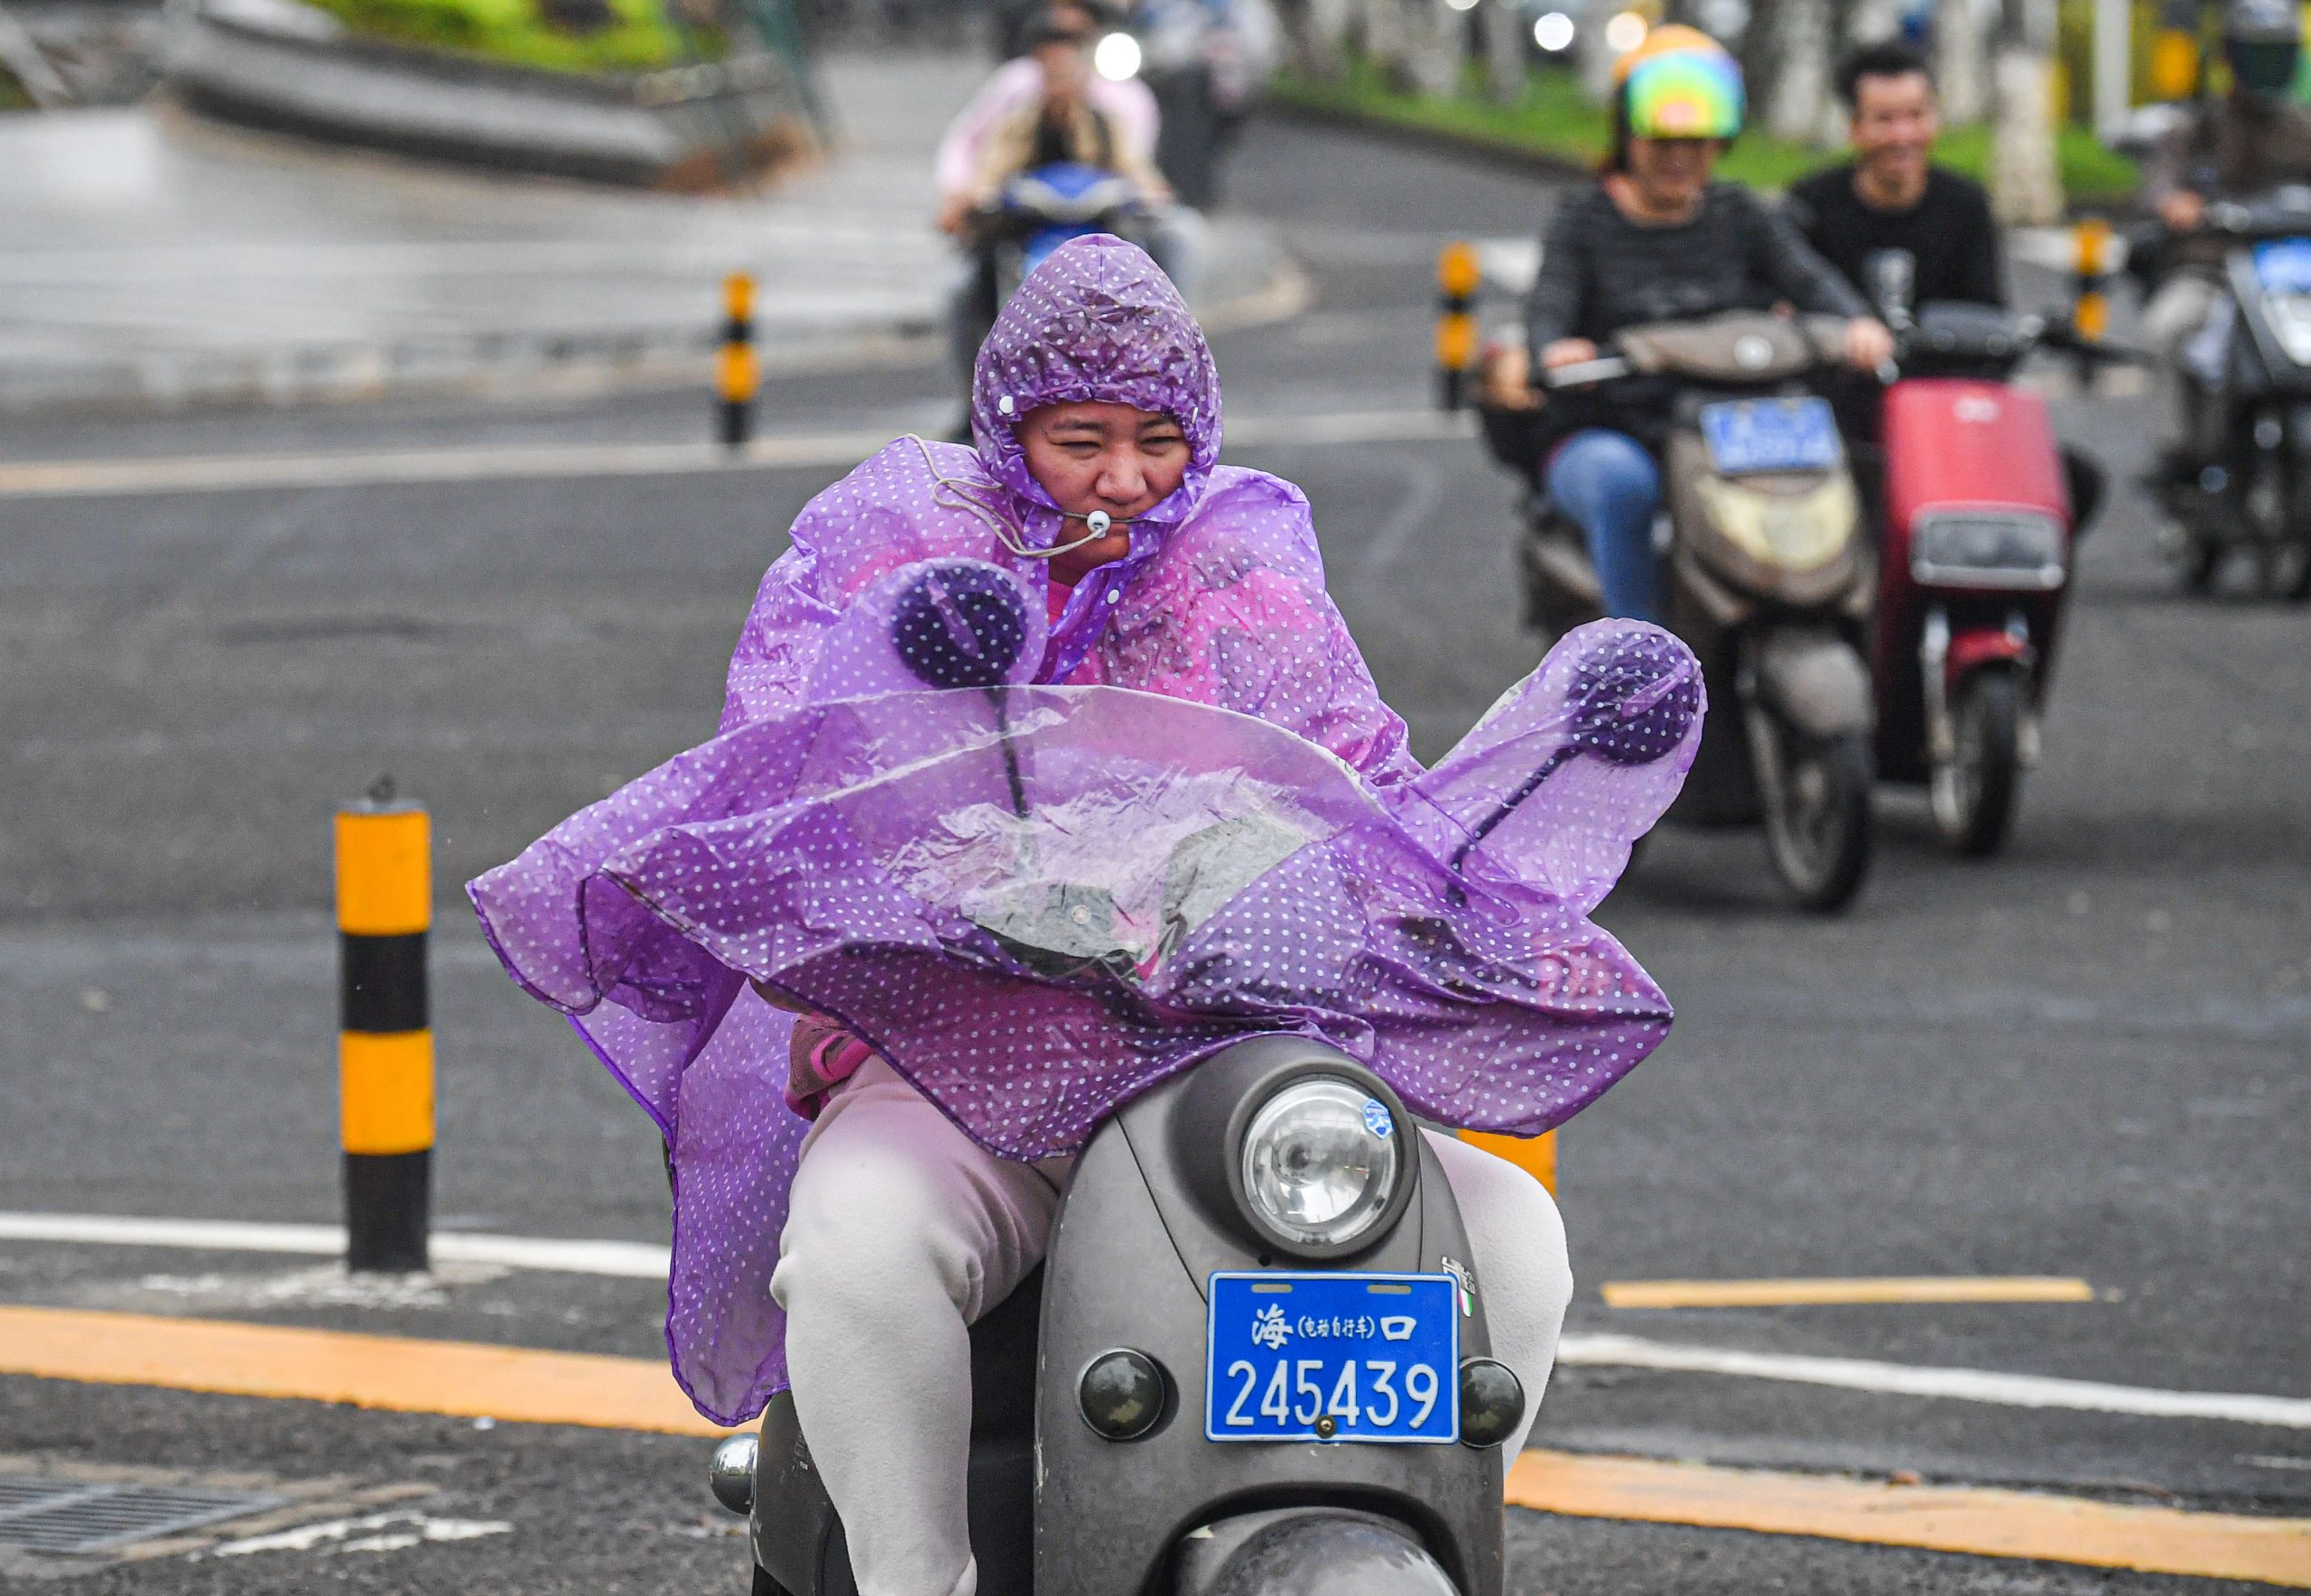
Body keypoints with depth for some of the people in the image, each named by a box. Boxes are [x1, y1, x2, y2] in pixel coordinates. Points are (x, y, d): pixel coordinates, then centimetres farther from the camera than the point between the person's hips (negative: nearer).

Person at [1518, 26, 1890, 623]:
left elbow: (1808, 277, -4)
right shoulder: (1582, 223, 3)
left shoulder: (1738, 215, 11)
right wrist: (1556, 351, -39)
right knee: (1622, 483, -38)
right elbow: (1546, 313, -13)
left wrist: (1858, 323, -27)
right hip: (1606, 435, -3)